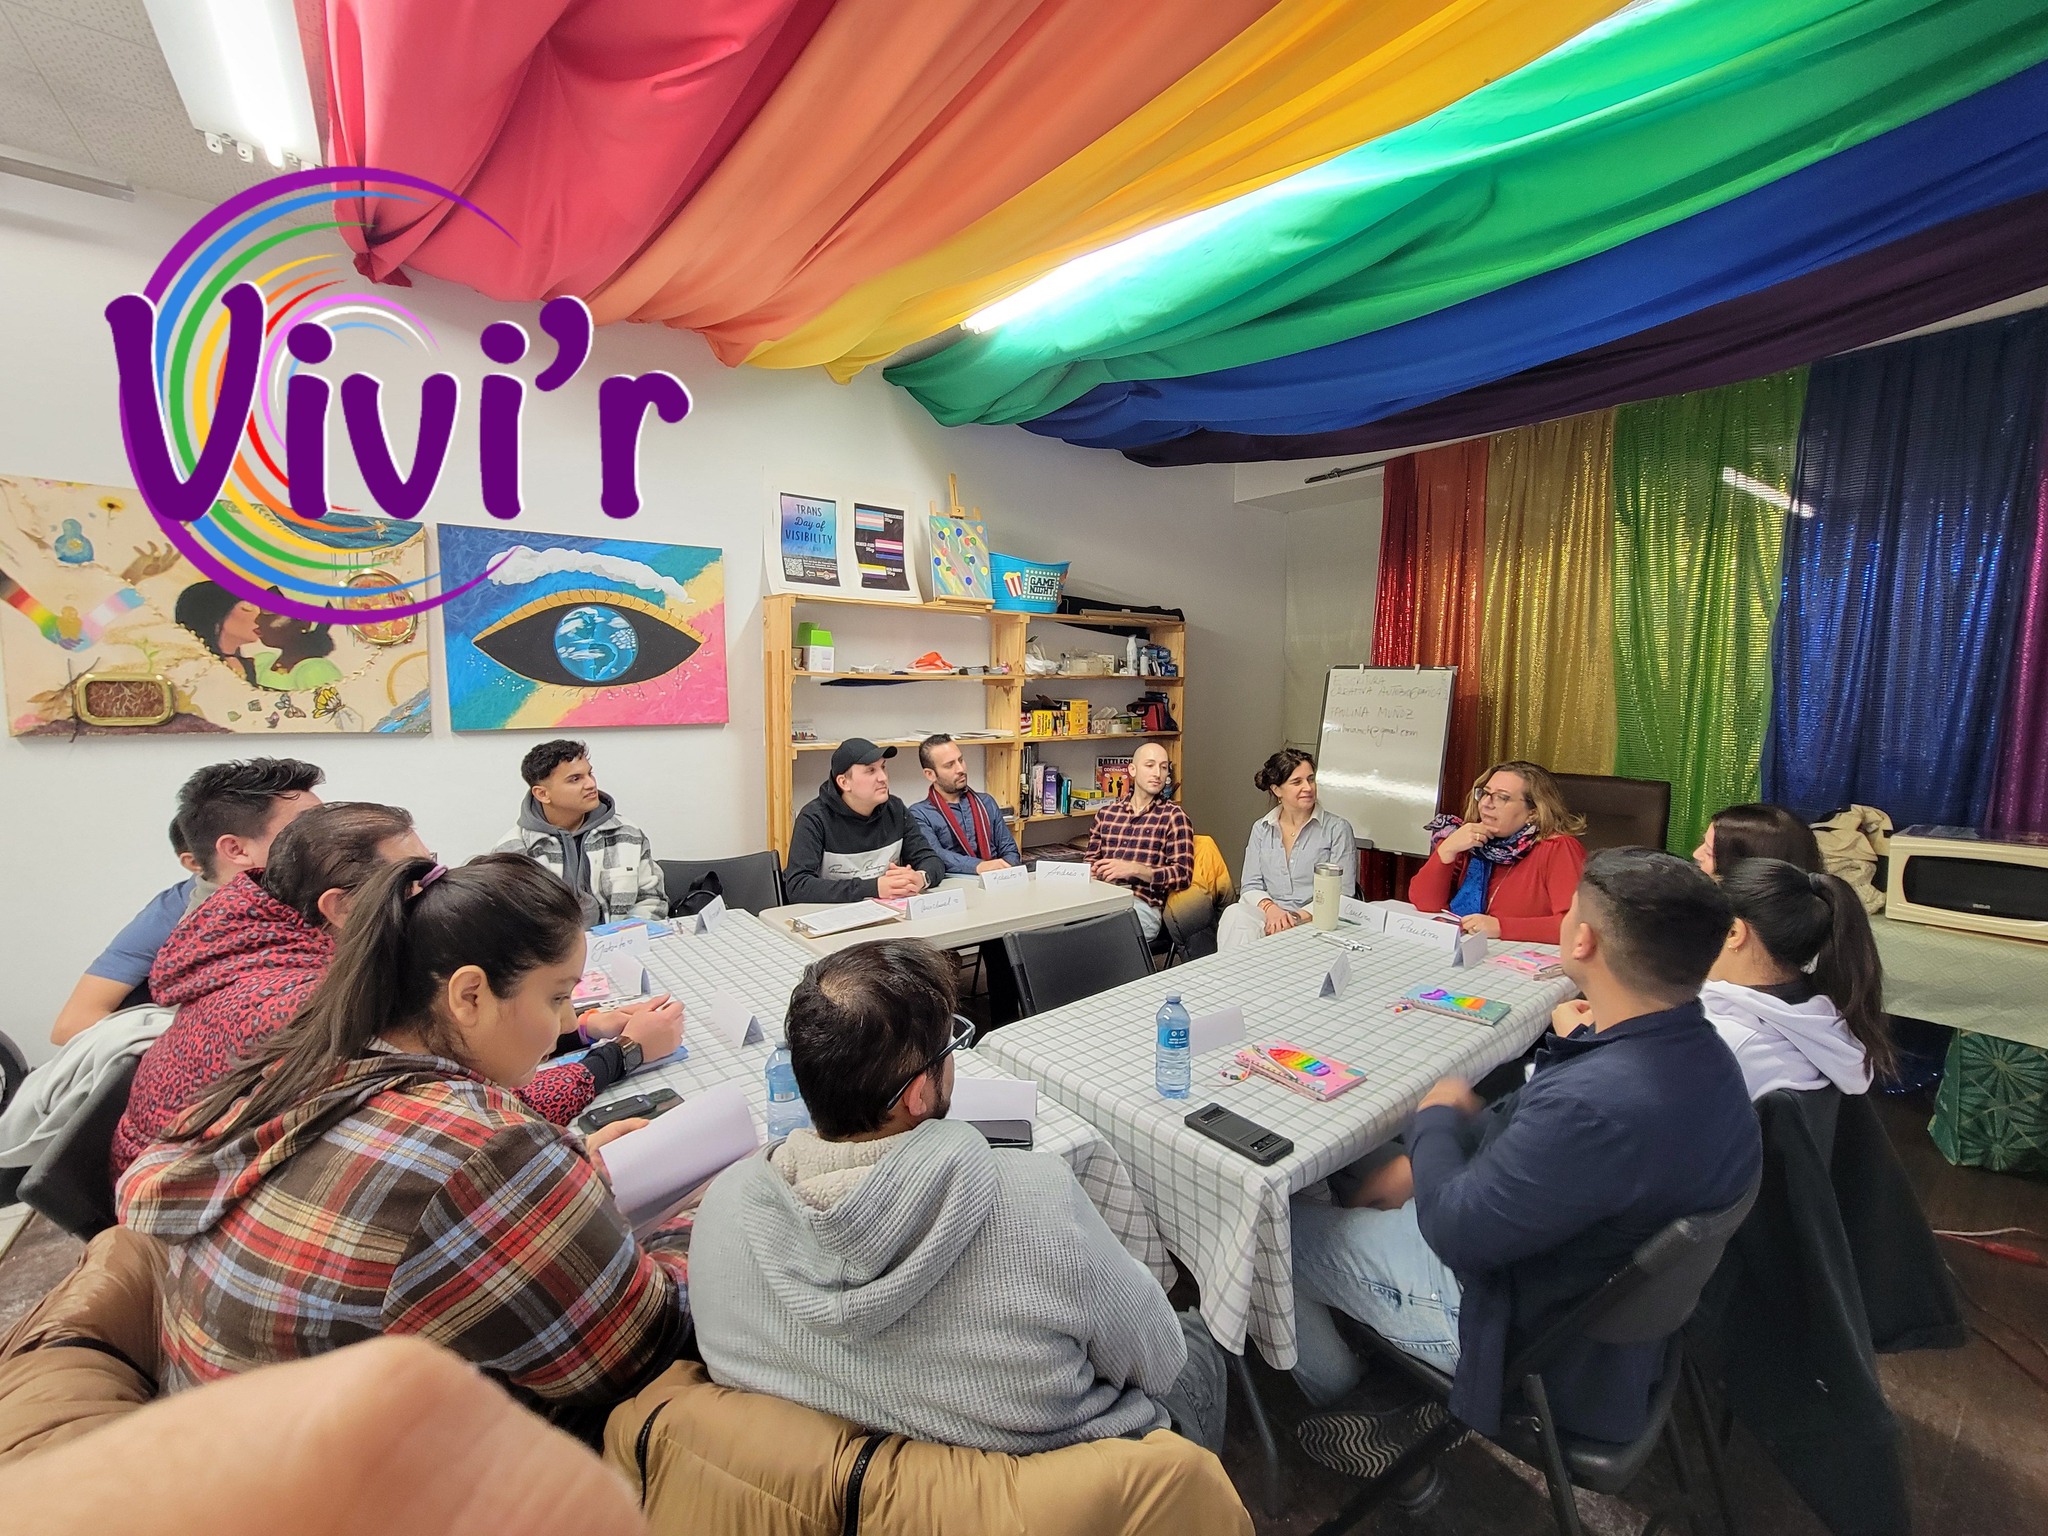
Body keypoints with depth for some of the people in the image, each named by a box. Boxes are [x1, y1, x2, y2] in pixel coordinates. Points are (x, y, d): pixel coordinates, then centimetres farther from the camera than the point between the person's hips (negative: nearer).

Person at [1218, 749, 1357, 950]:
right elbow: (1250, 885, 9)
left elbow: (1342, 894, -3)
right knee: (1235, 914, -32)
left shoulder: (1337, 829, 3)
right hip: (1267, 916, 3)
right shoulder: (1261, 828, 13)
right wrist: (1271, 908, -14)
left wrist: (1299, 916, -17)